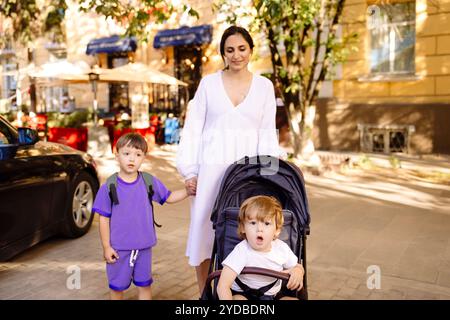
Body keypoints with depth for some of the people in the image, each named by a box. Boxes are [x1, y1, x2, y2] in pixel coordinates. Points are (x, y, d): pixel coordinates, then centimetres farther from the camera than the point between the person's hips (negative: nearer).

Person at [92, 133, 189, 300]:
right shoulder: (109, 187, -11)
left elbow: (169, 198, 8)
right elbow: (104, 219, -7)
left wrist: (188, 191, -6)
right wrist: (106, 247, -6)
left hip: (143, 246, 3)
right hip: (119, 248, -2)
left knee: (144, 285, 17)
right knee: (117, 286, 15)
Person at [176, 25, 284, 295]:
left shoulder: (264, 86, 7)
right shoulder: (208, 83, 4)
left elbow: (268, 133, 6)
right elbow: (193, 128, 3)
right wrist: (189, 170, -2)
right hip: (211, 168, 0)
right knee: (204, 231, 4)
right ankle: (204, 294, 20)